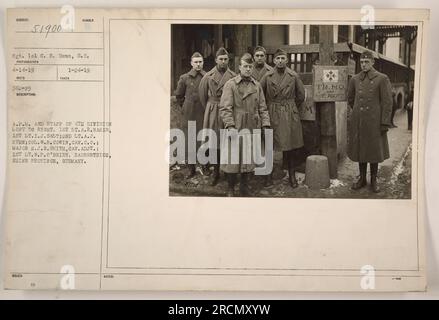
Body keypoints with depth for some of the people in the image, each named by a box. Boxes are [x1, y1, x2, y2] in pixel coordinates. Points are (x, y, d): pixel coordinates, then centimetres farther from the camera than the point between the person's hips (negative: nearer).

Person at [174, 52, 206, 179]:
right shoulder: (184, 78, 2)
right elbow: (178, 95, 14)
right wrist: (185, 107, 12)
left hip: (204, 114, 0)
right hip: (189, 116, 0)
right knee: (189, 142, 3)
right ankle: (191, 169, 13)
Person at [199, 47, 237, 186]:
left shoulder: (233, 77, 0)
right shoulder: (208, 77, 0)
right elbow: (202, 96, 10)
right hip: (213, 113, 0)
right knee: (213, 143, 2)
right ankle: (216, 172, 15)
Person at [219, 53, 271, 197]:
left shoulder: (257, 85, 11)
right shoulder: (230, 84, -2)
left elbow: (263, 108, 11)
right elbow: (225, 108, -8)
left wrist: (265, 125, 0)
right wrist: (230, 126, -18)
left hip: (252, 129, 4)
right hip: (235, 128, -4)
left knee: (249, 158, 8)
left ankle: (244, 187, 23)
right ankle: (231, 188, 18)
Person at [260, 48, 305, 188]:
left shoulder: (294, 76, 2)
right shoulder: (267, 76, 1)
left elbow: (301, 95, 11)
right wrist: (267, 107, 8)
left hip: (289, 115, 0)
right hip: (271, 115, 0)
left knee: (290, 148, 5)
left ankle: (292, 176, 16)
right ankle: (268, 175, 14)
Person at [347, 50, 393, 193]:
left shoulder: (382, 78, -5)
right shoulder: (354, 79, 5)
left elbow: (387, 102, -8)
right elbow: (350, 99, 20)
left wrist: (385, 123, -12)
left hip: (374, 122, -3)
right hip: (358, 122, 3)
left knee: (374, 150, 5)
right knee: (360, 149, 9)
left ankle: (374, 181, 17)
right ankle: (362, 179, 22)